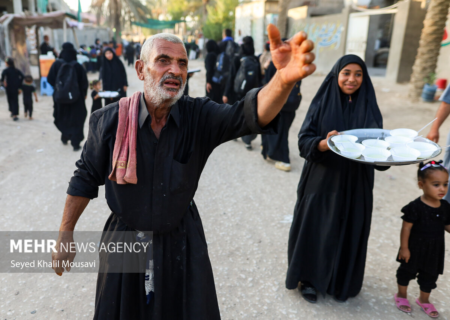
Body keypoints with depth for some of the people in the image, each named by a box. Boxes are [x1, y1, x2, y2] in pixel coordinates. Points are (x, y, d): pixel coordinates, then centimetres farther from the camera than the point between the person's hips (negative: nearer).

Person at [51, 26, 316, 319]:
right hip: (125, 240, 1)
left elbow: (250, 113, -33)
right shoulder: (110, 120, -14)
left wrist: (284, 80, -54)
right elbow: (86, 179, -3)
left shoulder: (199, 116, -16)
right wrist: (65, 235, 2)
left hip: (182, 239, 0)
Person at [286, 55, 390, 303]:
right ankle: (309, 278, 27)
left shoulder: (369, 107, 2)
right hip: (322, 181, -2)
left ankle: (341, 280, 33)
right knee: (315, 229, 6)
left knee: (349, 231, 11)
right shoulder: (322, 103, -4)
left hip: (355, 185, 2)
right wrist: (324, 144, -30)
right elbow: (304, 140, -10)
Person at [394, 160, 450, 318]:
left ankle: (424, 300, 43)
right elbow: (406, 228, -19)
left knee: (430, 276, 20)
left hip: (434, 251, 5)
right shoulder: (416, 206, -24)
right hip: (415, 248, -5)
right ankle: (402, 295, 38)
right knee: (407, 271, 15)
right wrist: (404, 248, -17)